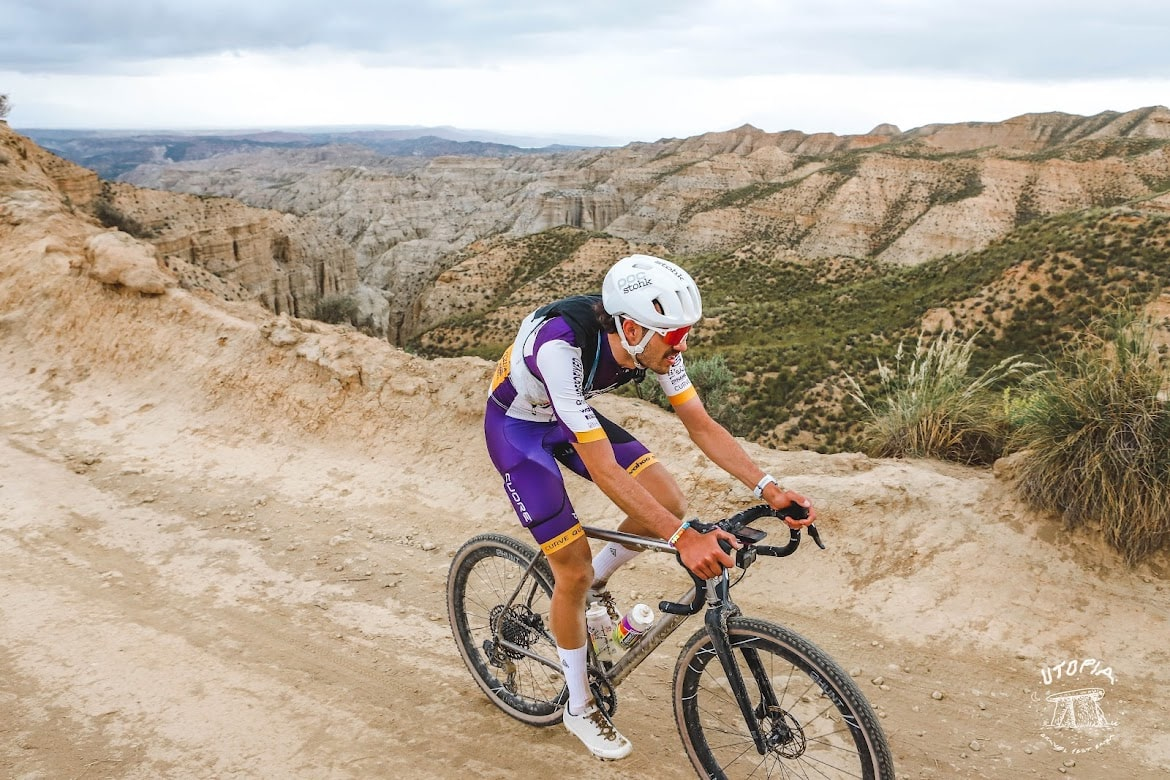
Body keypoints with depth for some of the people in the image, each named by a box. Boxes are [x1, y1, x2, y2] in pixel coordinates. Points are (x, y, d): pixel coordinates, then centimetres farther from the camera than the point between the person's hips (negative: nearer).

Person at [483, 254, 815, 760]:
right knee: (573, 570, -8)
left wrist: (768, 489, -25)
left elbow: (701, 424, -14)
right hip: (517, 427, -6)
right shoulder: (562, 346, -41)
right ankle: (579, 708, 16)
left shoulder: (652, 337, -21)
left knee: (668, 499, -11)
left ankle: (597, 585, 17)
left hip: (569, 416, 6)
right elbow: (603, 470, -42)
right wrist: (683, 539, -46)